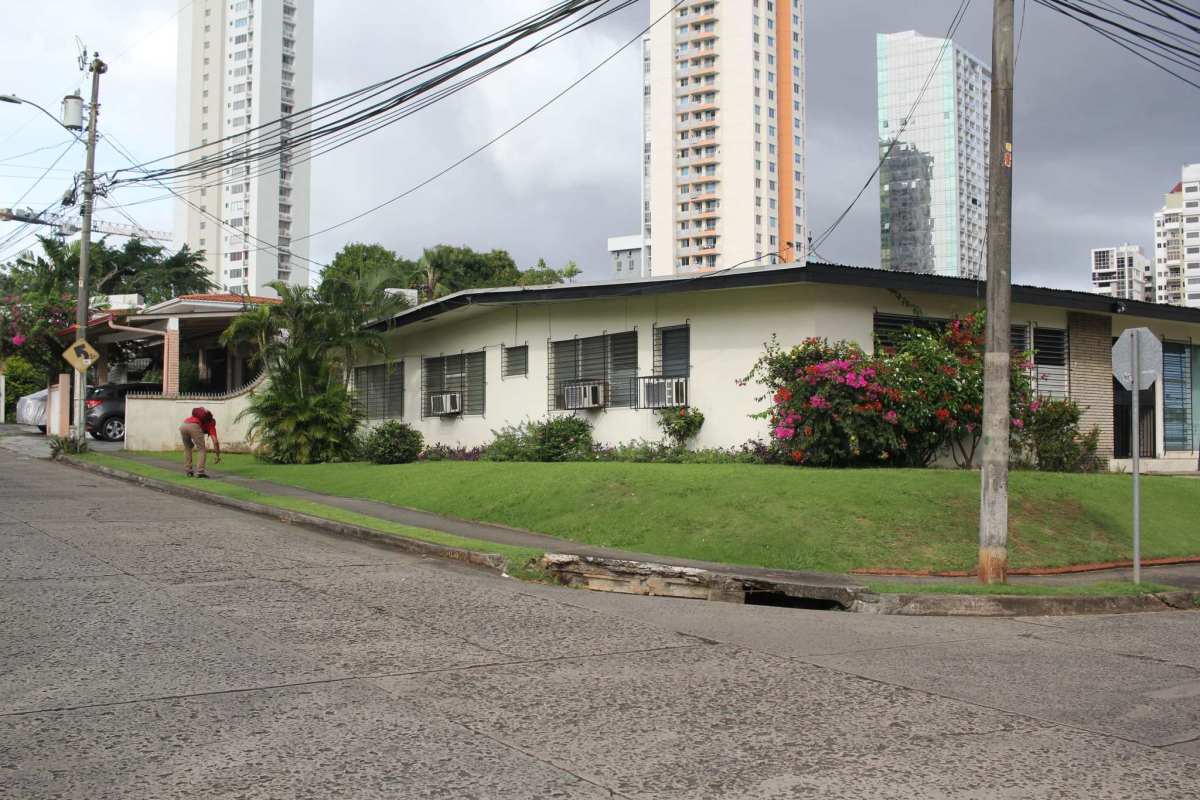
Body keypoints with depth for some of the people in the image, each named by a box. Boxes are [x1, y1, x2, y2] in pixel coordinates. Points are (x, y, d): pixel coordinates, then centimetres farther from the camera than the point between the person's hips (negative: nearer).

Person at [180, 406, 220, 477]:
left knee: (187, 448, 27)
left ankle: (188, 471, 23)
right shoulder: (211, 424, 27)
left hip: (183, 426, 5)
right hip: (194, 427, -5)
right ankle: (200, 472, 0)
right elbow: (215, 442, 16)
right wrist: (218, 456, 24)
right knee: (203, 450, 11)